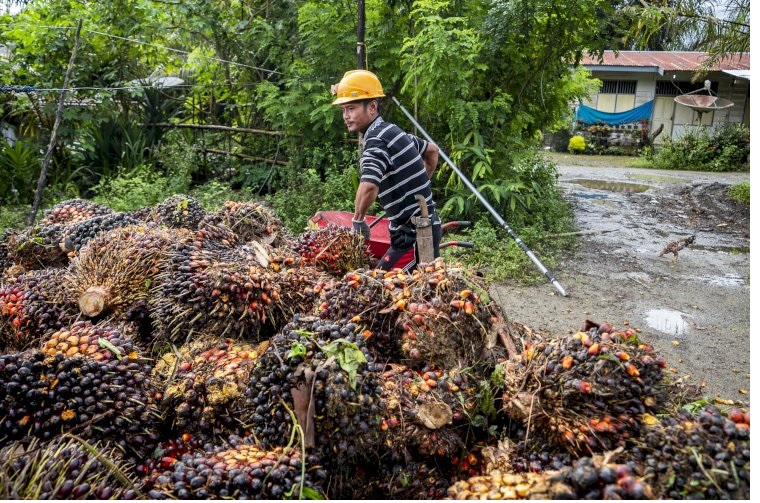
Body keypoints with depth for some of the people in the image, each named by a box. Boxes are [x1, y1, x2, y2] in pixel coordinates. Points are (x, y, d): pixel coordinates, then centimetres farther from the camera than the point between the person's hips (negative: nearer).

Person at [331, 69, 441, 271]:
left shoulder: (377, 140, -17)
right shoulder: (393, 131, 12)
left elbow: (369, 187, -35)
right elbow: (432, 150, 30)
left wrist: (358, 219, -18)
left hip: (413, 234, -10)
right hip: (425, 225, 10)